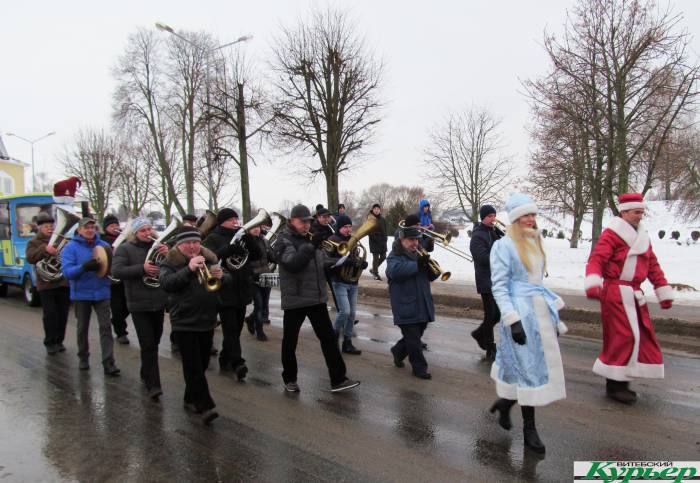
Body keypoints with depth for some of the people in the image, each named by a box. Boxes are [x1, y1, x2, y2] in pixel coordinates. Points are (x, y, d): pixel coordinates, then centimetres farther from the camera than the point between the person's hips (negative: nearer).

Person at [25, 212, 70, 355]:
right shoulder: (34, 242, 5)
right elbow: (30, 258, -13)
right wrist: (44, 249, -28)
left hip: (64, 282, 3)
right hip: (46, 285, -3)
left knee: (63, 314, 7)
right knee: (50, 314, -4)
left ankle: (59, 341, 20)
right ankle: (50, 343, 8)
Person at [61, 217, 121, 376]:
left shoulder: (104, 245, 3)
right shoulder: (71, 247, -4)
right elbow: (67, 271, -14)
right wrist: (84, 267, -31)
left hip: (102, 293, 1)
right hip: (81, 293, -1)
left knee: (106, 327, -5)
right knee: (82, 328, 15)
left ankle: (108, 363, -5)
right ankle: (83, 358, 34)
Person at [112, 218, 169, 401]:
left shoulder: (159, 247, 8)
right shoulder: (125, 249, -3)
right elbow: (116, 271, -14)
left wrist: (168, 255, -17)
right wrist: (142, 268, -24)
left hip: (159, 302, 4)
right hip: (139, 304, -4)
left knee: (154, 342, 16)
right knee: (148, 345, -8)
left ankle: (146, 375, 36)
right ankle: (153, 385, -4)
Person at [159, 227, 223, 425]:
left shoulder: (209, 259, 8)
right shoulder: (171, 262, -3)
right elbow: (166, 284, -21)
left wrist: (220, 276, -15)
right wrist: (189, 269, -32)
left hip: (207, 321, 5)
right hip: (184, 323, -4)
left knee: (202, 364, 14)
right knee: (193, 367, -7)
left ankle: (191, 400, 32)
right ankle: (205, 406, -4)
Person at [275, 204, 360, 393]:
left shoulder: (311, 238, 13)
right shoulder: (284, 241, -8)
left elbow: (322, 264, 21)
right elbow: (292, 264, -25)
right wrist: (312, 245, -31)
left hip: (317, 298, 6)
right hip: (295, 299, -5)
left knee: (328, 338, 3)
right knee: (290, 341, 8)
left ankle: (338, 380, 9)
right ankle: (289, 379, 26)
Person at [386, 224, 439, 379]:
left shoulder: (420, 255, 15)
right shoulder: (395, 256, -5)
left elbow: (432, 276, 11)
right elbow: (395, 271, -27)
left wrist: (429, 265, -11)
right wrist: (417, 265, -29)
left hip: (422, 306, 7)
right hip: (406, 307, -7)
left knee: (415, 336, 18)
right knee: (414, 340, 0)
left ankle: (398, 351, 40)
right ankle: (419, 367, 14)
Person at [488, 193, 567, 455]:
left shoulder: (535, 242, 13)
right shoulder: (504, 246, -10)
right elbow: (498, 286, -14)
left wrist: (555, 310, 17)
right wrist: (512, 320, -21)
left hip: (540, 310, 8)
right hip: (520, 311, -7)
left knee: (541, 363, 13)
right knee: (527, 367, 0)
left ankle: (504, 402, 34)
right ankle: (529, 428, 16)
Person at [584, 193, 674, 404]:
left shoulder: (642, 236, 18)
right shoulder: (612, 234, -9)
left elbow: (652, 266, 21)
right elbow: (596, 259, -21)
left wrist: (664, 292, 20)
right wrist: (592, 284, -36)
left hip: (634, 293, 9)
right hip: (615, 293, -9)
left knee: (642, 335, 9)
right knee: (624, 336, -10)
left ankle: (620, 381, 20)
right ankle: (614, 385, 2)